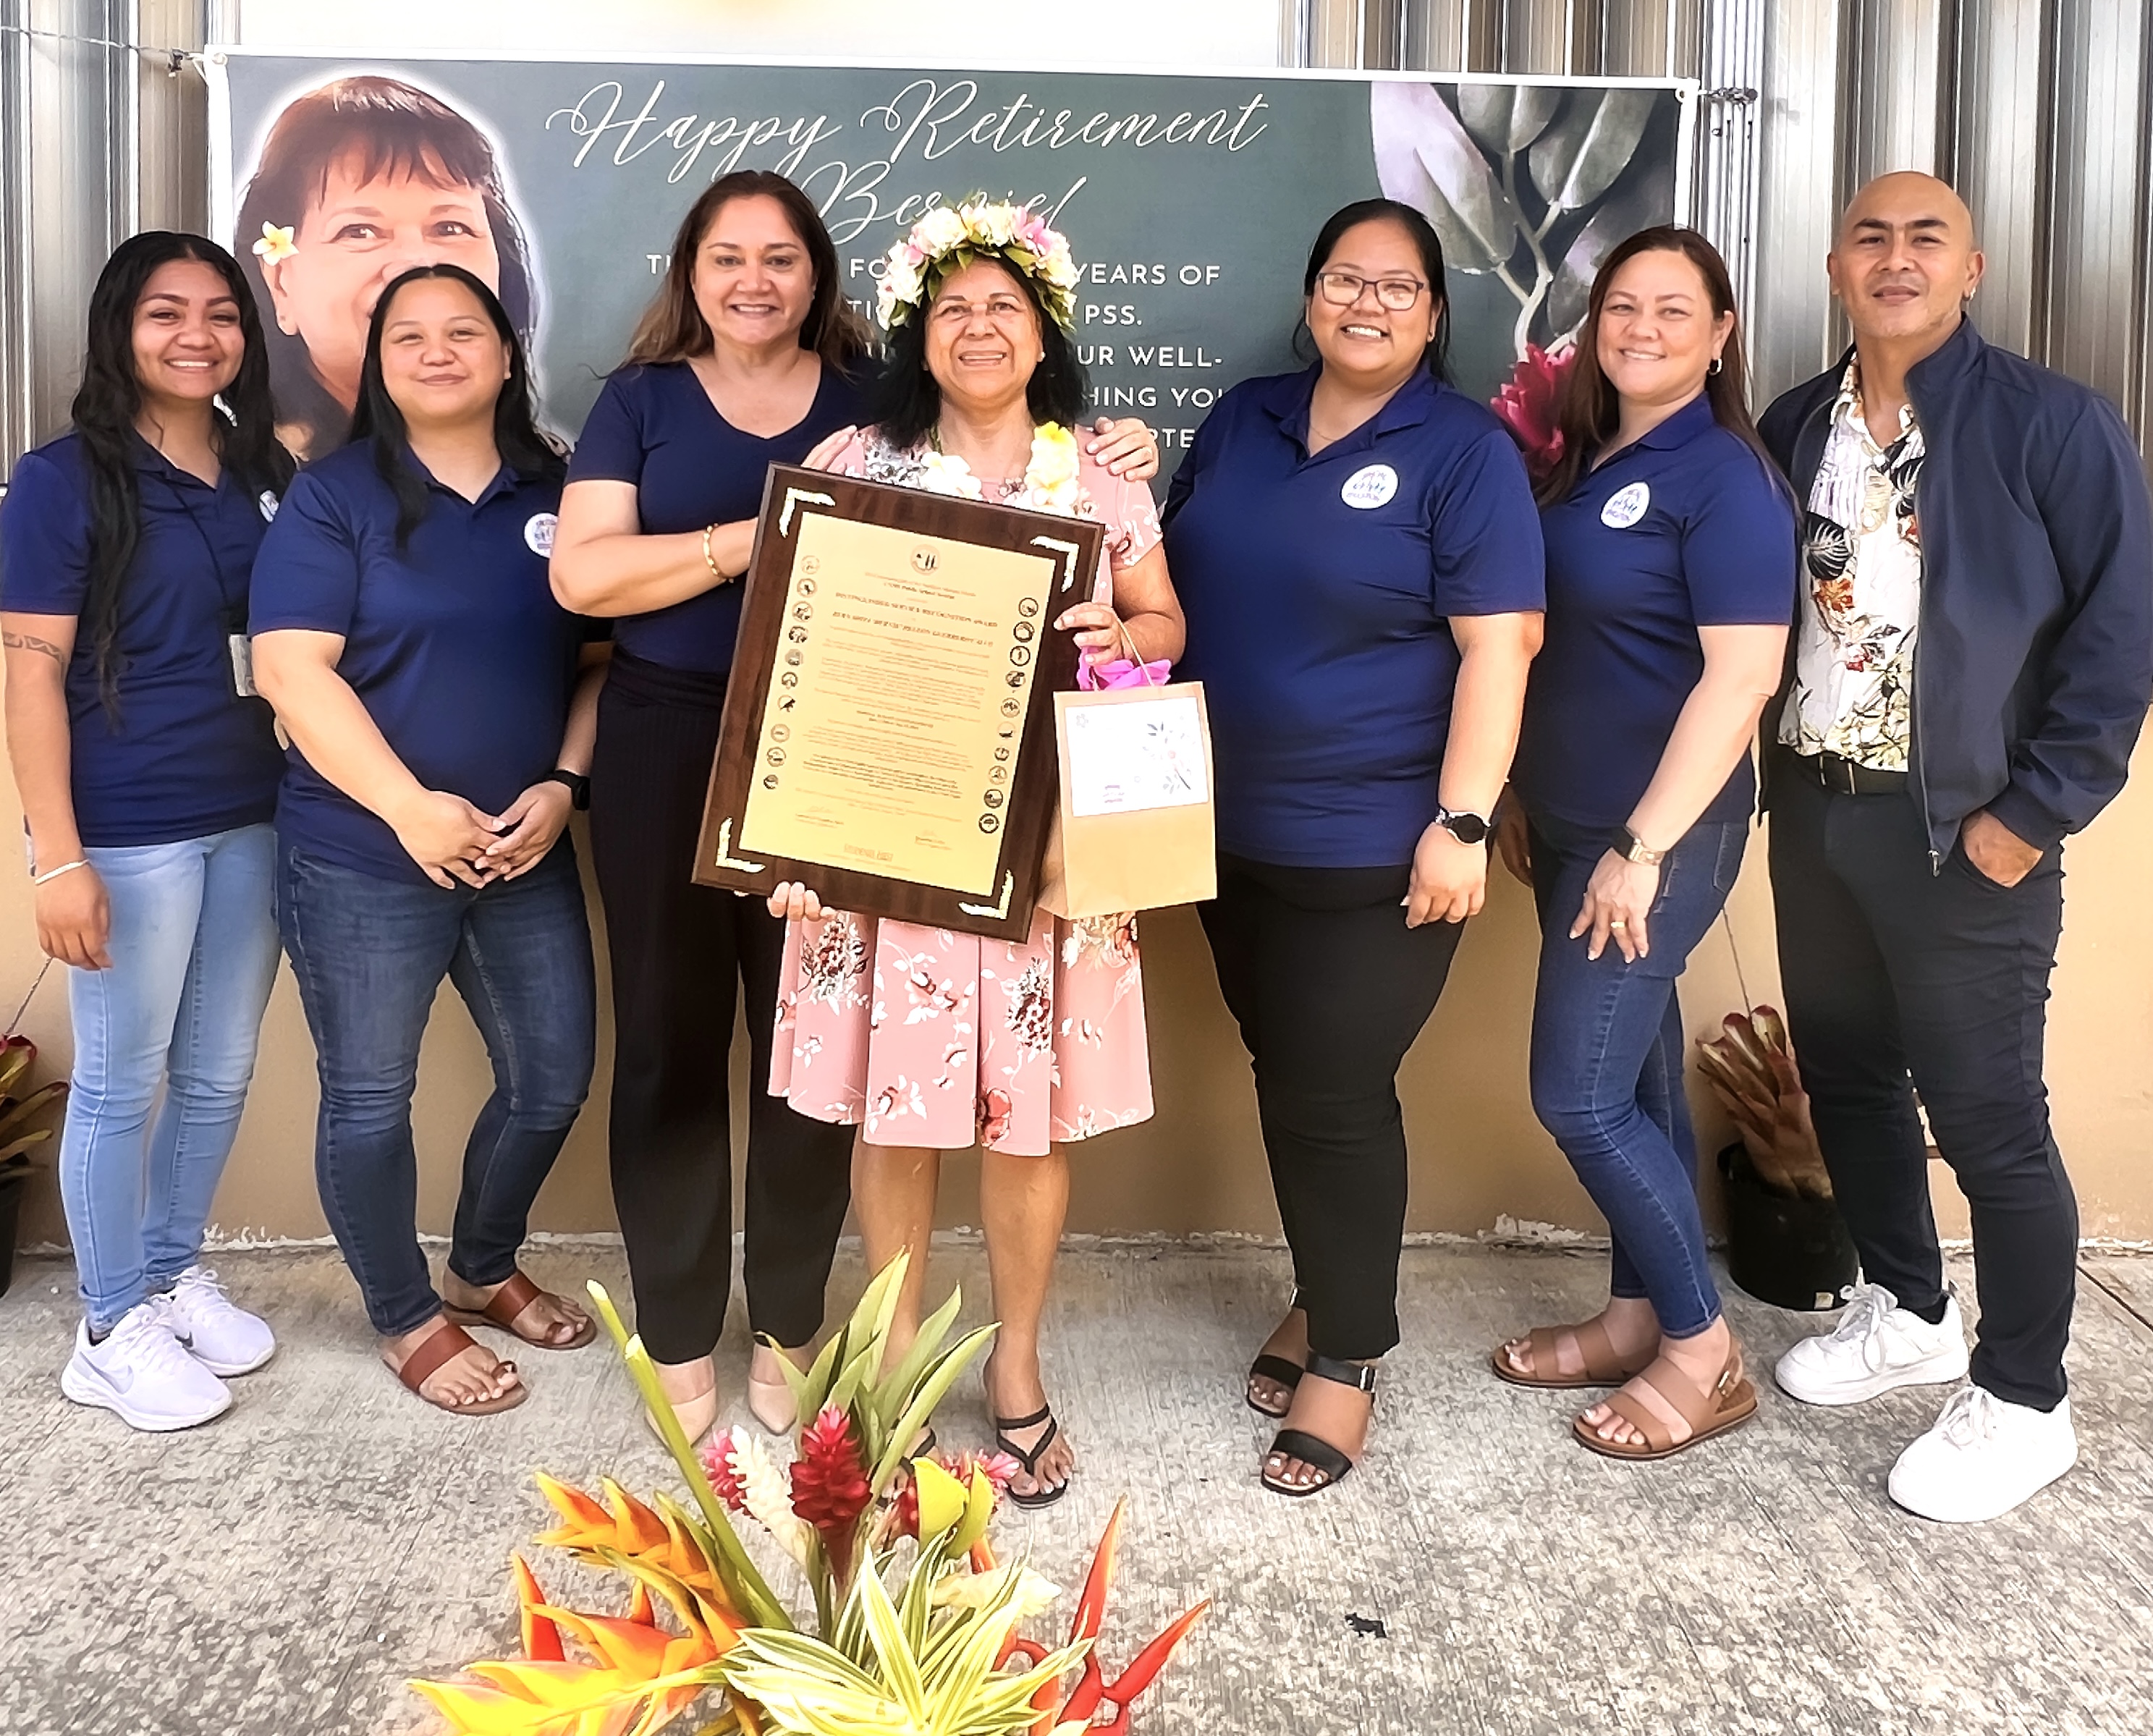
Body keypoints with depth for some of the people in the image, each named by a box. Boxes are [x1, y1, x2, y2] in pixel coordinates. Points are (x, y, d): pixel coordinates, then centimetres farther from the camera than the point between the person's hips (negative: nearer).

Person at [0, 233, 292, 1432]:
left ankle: (175, 1275, 35)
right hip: (129, 833, -5)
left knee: (221, 1075, 15)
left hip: (255, 820, 5)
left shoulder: (271, 473, 8)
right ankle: (112, 1330, 22)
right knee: (122, 1084, 6)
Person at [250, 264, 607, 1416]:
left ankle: (484, 1271, 36)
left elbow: (601, 659, 7)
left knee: (554, 1078, 11)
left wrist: (564, 784, -9)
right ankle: (407, 1319, 26)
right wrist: (412, 810, -19)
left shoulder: (557, 498, 7)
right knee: (370, 1099, 4)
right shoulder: (334, 497, -4)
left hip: (526, 853, 4)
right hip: (364, 858, -4)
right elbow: (290, 671, -12)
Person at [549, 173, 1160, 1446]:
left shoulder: (873, 397, 9)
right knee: (671, 1038, 5)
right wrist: (757, 540, -16)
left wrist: (1097, 470, -7)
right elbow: (582, 574, -6)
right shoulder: (642, 401, 8)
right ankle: (677, 1333, 21)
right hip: (666, 751, 0)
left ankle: (791, 1322, 21)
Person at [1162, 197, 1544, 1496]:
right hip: (1235, 830, 6)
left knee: (1334, 1094, -2)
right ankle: (1328, 1292, 34)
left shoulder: (1464, 451, -7)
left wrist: (1462, 822, -20)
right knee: (1283, 1077, 15)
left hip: (1375, 847, -5)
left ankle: (1347, 1355, 16)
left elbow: (1499, 644, -13)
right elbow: (1175, 588, 16)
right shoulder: (1243, 421, 10)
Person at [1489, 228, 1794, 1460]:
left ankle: (1704, 1353, 11)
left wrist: (1644, 847, -22)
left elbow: (1741, 675, -20)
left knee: (1579, 1095, -5)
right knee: (1634, 1077, 15)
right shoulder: (1586, 460, 11)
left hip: (1659, 834, -7)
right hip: (1575, 823, 8)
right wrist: (1521, 794, 14)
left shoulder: (1726, 476, -13)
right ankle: (1638, 1316, 28)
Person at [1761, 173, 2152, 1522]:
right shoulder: (1794, 429, 8)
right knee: (1846, 1078, 17)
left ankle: (2024, 1404, 19)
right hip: (1812, 810, 6)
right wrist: (1773, 773, 3)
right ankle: (1908, 1311, 39)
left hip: (1962, 834, -6)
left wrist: (2031, 815, -15)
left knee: (1988, 1118, 1)